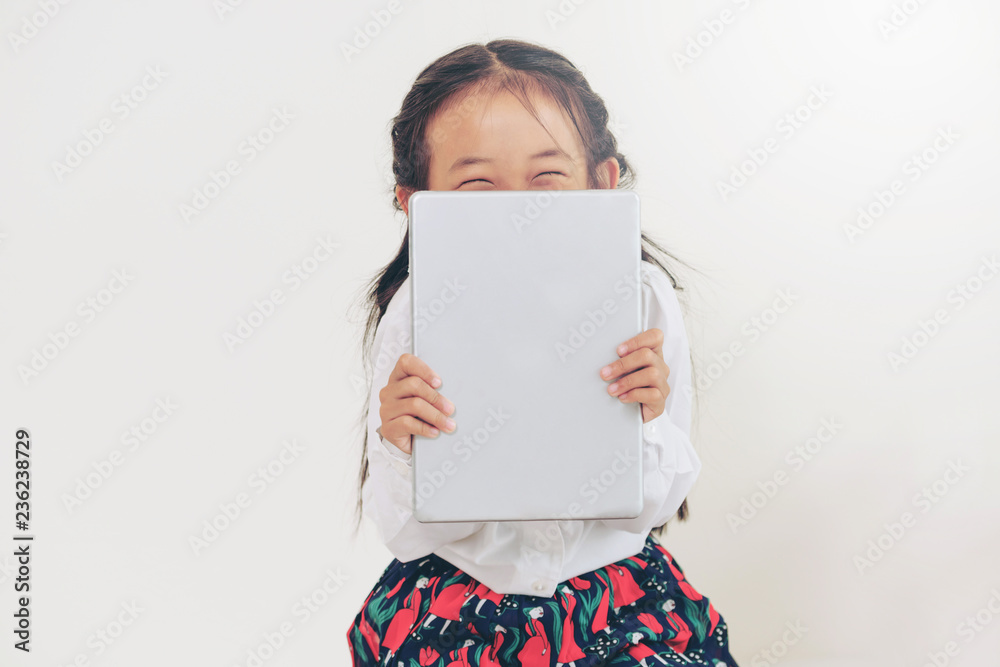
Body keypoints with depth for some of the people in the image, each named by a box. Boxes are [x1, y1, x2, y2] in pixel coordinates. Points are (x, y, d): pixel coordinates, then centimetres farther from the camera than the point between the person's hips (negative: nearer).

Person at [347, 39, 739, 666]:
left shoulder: (640, 297, -12)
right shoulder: (417, 315, -13)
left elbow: (649, 510, -4)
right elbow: (411, 538, -9)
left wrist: (647, 422, -23)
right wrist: (402, 449, -28)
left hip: (613, 579, 0)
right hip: (458, 595, 1)